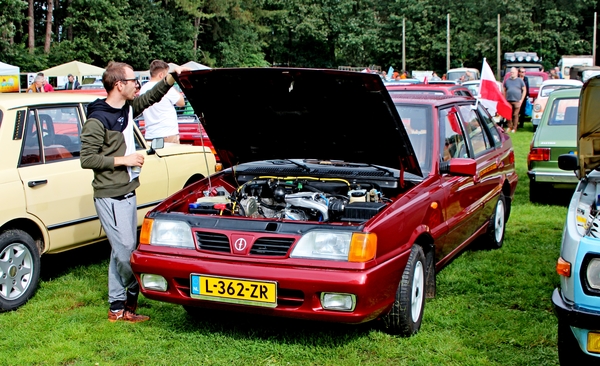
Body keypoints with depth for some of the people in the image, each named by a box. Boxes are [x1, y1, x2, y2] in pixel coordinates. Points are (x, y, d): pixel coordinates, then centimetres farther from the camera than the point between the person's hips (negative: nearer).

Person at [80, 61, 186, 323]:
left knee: (122, 251, 11)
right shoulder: (97, 120, -16)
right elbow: (86, 159, -18)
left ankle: (117, 308, 18)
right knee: (125, 249, -6)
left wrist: (171, 77, 9)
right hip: (110, 196, -9)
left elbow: (151, 98, 24)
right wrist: (123, 160, -17)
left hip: (127, 193, 9)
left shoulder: (127, 109, 8)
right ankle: (133, 294, 15)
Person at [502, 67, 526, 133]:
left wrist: (521, 100, -1)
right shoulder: (507, 81, 14)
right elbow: (504, 90, 17)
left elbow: (524, 90, 7)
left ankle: (514, 128, 2)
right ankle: (509, 127, 11)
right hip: (508, 100, 2)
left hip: (517, 101, -2)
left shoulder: (520, 80, 7)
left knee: (515, 115, -3)